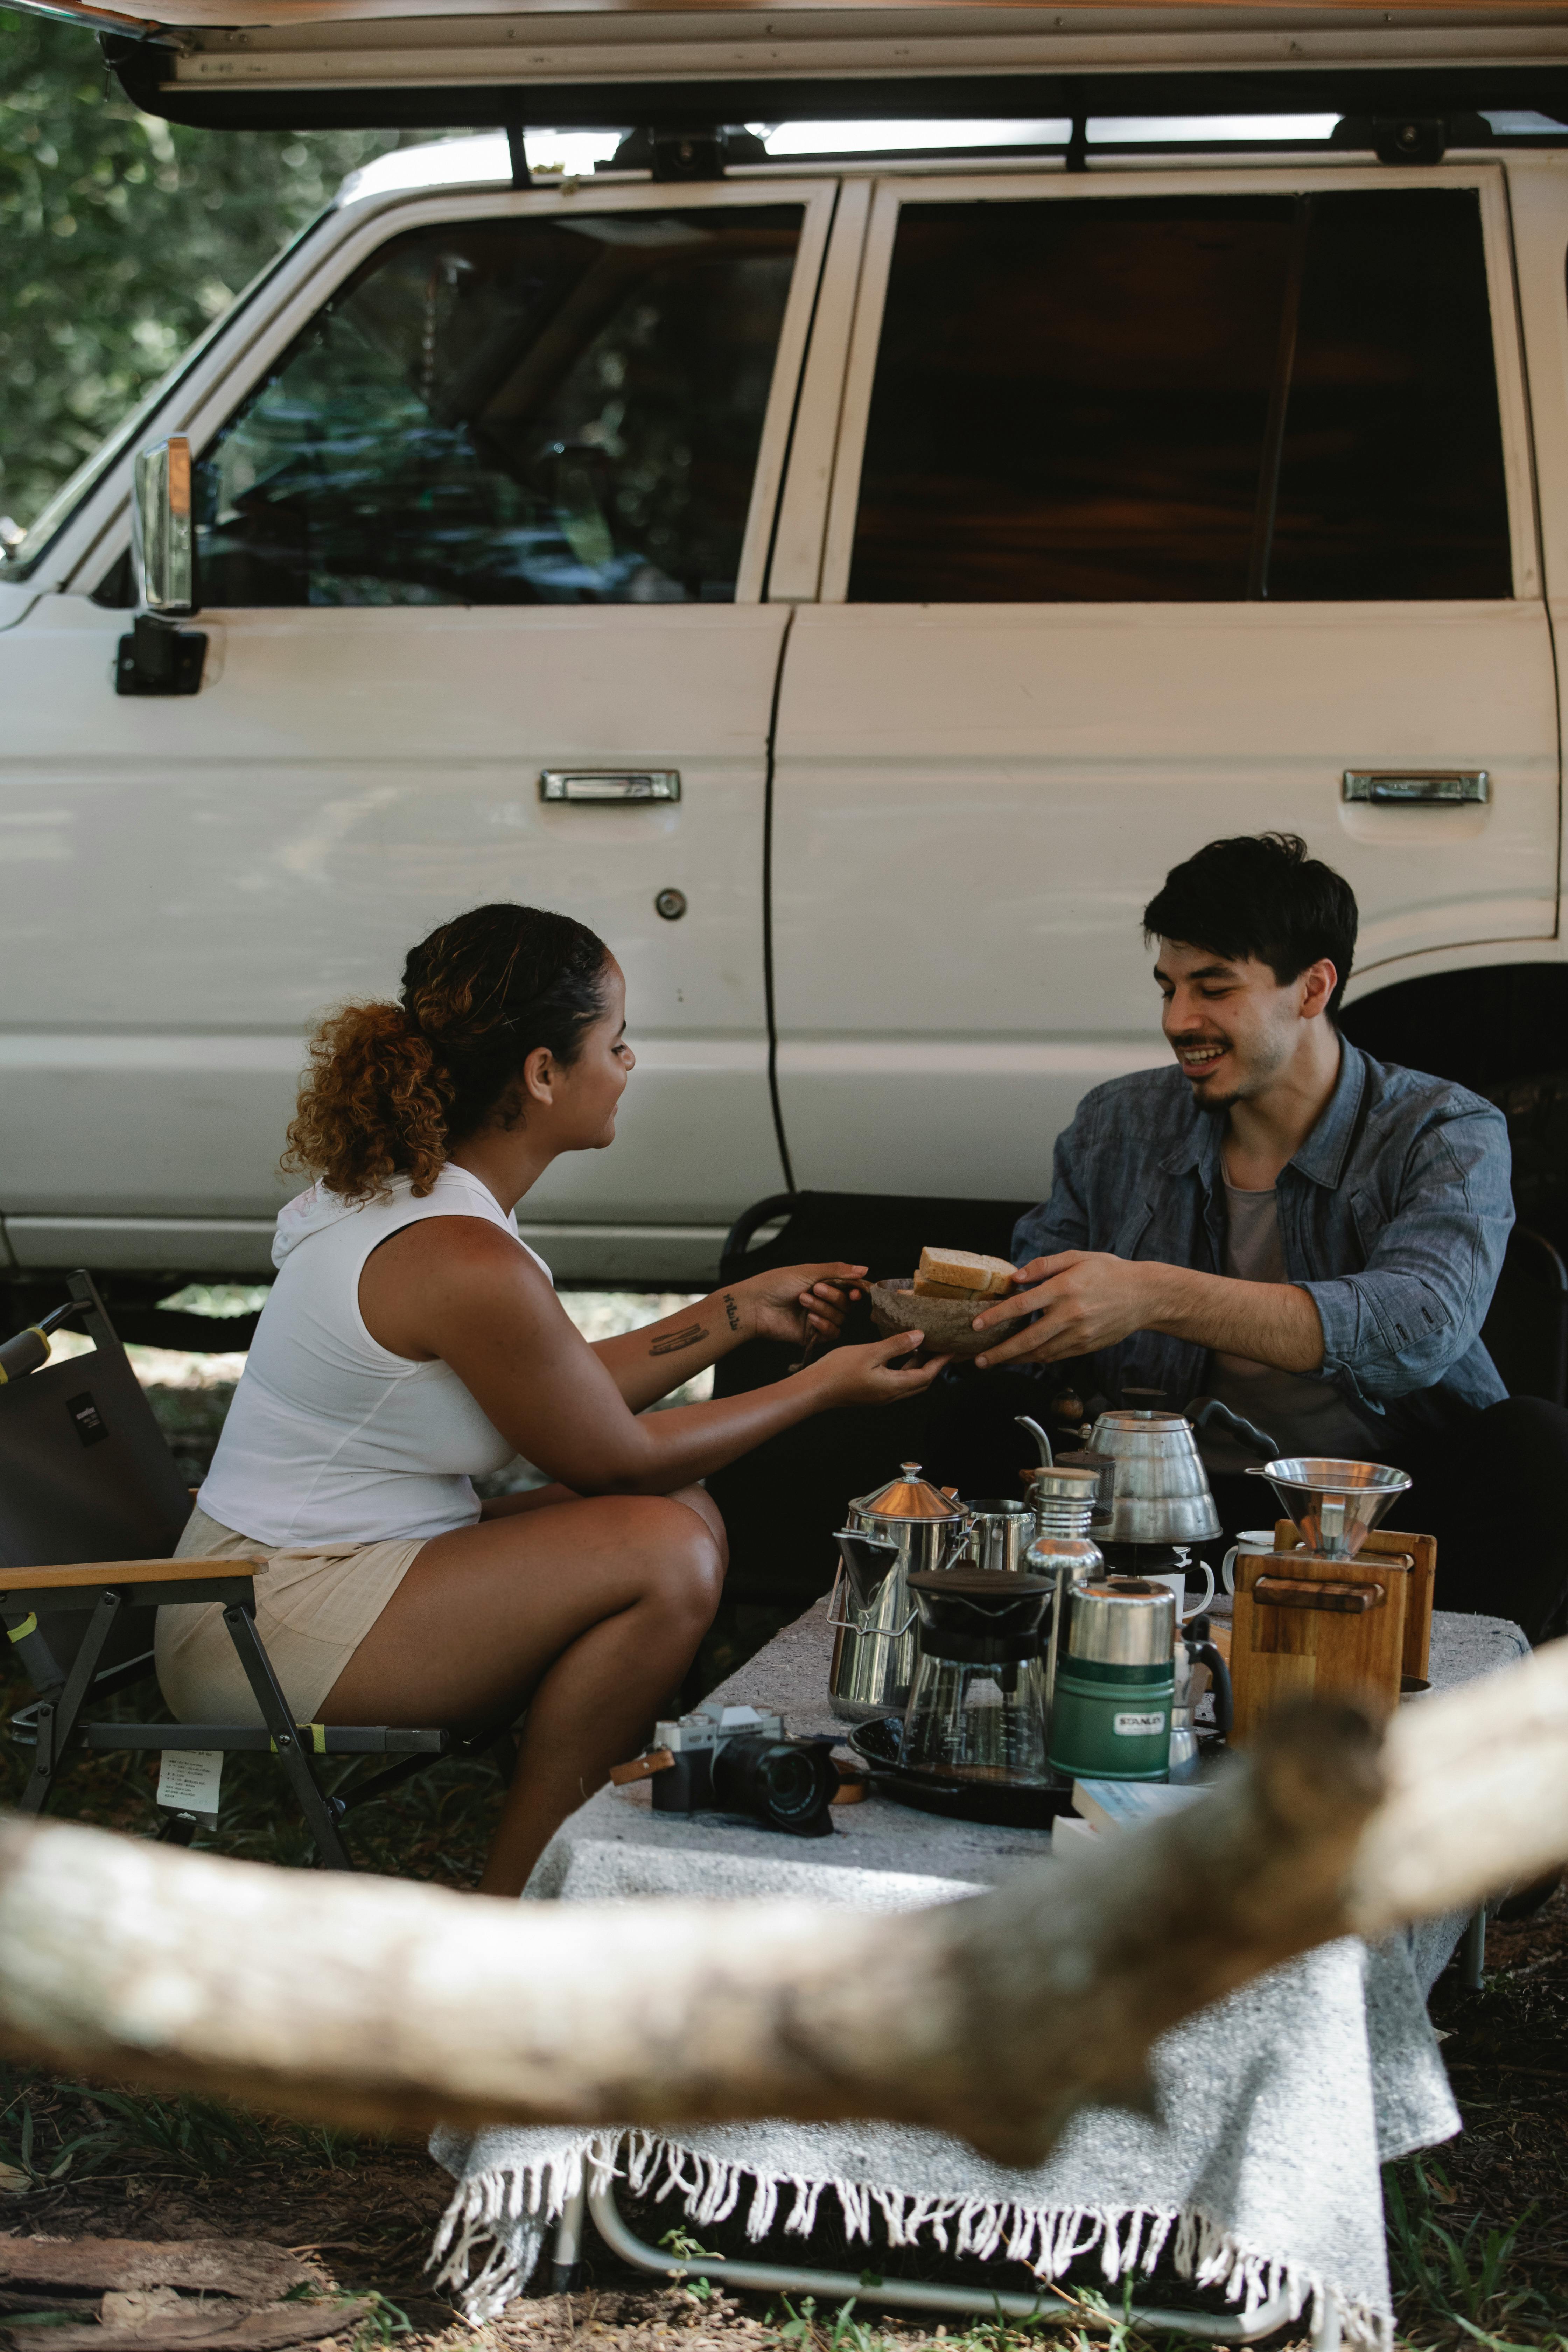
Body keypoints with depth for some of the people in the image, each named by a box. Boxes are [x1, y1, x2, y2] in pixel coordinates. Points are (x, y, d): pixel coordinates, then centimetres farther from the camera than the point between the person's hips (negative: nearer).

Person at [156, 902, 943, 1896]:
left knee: (686, 1514, 8)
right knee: (664, 1552, -19)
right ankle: (509, 1918, -8)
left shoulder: (405, 1185, 6)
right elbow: (617, 1457, -11)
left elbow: (575, 1393, 16)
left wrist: (740, 1310, 16)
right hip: (264, 1634, -10)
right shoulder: (468, 1263, -25)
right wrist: (824, 1386, -1)